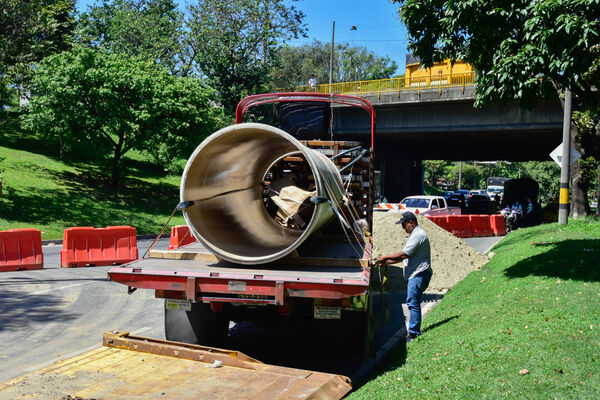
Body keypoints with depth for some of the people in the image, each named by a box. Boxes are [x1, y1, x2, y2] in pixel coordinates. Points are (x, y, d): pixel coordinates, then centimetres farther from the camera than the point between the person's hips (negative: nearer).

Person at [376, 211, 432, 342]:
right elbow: (405, 256, 24)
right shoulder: (415, 234, 21)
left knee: (413, 303, -12)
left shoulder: (418, 235, -14)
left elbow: (404, 254, -20)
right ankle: (415, 331, 19)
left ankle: (413, 333, -10)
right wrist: (387, 262, 17)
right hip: (415, 274, 11)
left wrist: (386, 257, -9)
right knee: (412, 303, 13)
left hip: (419, 274, -11)